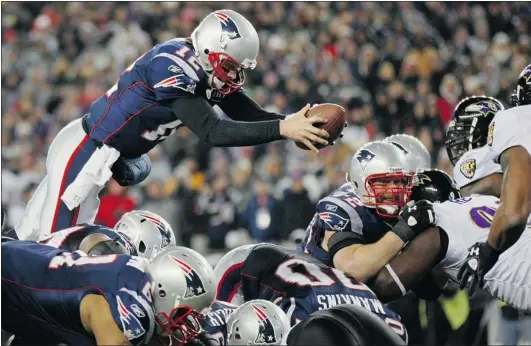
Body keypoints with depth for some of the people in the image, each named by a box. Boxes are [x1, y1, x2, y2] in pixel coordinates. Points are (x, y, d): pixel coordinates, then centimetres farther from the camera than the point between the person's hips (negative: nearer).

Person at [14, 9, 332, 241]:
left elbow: (252, 116, 0)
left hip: (104, 156, 9)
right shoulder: (171, 66, -28)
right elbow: (212, 132, -34)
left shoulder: (207, 71, -1)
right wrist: (283, 129, -38)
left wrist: (299, 123, -19)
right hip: (84, 153, -9)